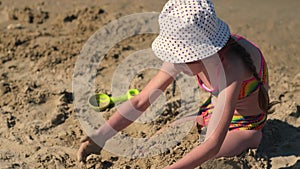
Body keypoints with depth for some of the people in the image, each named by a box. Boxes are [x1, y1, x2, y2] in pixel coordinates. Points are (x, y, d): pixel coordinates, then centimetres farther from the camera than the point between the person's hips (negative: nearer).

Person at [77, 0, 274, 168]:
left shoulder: (231, 67, -42)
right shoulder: (184, 55, -21)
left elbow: (213, 145, -46)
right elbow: (141, 101, -18)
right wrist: (98, 138, -27)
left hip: (245, 125, -6)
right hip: (212, 112, 6)